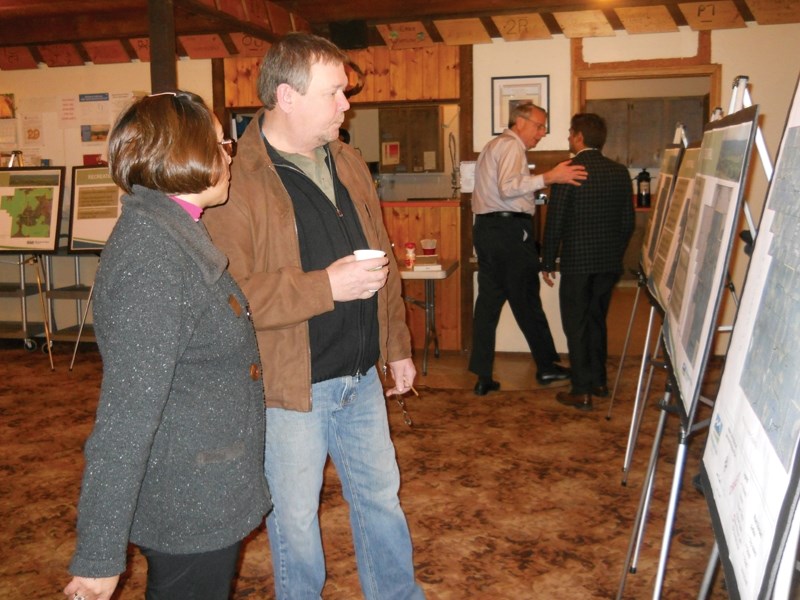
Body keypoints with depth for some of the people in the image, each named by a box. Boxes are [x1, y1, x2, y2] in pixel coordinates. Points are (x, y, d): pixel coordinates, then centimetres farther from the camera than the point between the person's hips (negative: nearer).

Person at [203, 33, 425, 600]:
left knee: (381, 495, 21)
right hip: (290, 386, -6)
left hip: (361, 377, 7)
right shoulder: (236, 180, -18)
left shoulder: (348, 162, 7)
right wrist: (326, 287, -26)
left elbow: (382, 260, 16)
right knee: (295, 516, 12)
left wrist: (397, 346, 17)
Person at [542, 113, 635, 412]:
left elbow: (555, 222, -12)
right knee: (597, 320, 19)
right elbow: (628, 221, 7)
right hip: (609, 263, 6)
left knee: (576, 325, 3)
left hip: (577, 262, -5)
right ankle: (599, 381, 28)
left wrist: (548, 263, -3)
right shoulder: (620, 172, 3)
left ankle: (581, 391, 5)